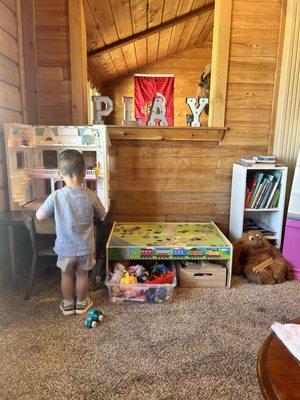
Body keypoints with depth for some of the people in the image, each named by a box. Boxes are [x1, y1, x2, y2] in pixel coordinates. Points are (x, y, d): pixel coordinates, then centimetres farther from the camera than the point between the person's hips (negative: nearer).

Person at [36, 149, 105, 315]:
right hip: (85, 247, 1)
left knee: (66, 275, 22)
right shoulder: (91, 196, -16)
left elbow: (39, 216, -8)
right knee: (82, 275, 21)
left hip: (65, 248, 0)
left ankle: (68, 304, 39)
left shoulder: (56, 196, -18)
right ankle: (81, 303, 39)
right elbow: (101, 215, 2)